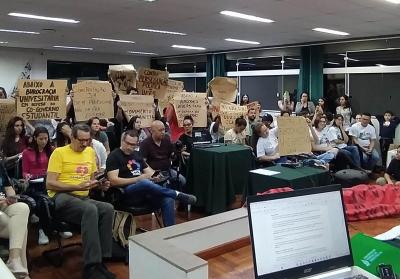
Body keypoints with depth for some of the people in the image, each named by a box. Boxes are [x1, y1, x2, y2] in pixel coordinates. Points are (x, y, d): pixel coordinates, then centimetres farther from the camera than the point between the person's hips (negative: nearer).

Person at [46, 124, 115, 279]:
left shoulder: (90, 152, 15)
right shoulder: (59, 152, -3)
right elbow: (49, 184, -10)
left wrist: (100, 184, 1)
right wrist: (78, 186, -19)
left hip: (83, 198, 6)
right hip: (61, 197, -5)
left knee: (108, 209, -25)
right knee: (91, 209, -35)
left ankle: (99, 261, -19)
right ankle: (91, 266, -32)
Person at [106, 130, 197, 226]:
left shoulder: (137, 154, 21)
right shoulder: (114, 156, 1)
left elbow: (148, 171, 20)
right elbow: (113, 181, -11)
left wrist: (155, 176, -5)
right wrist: (138, 179, -18)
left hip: (147, 190, 6)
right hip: (127, 192, -6)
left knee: (168, 200, -23)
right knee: (145, 183, -38)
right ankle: (178, 195, -22)